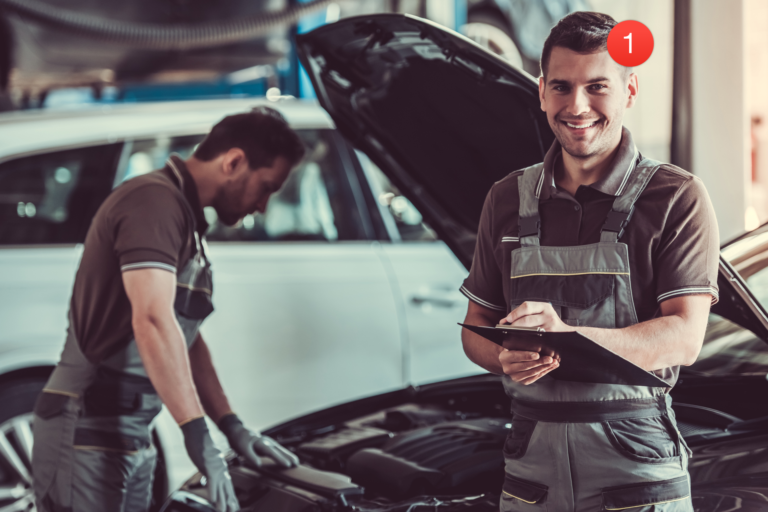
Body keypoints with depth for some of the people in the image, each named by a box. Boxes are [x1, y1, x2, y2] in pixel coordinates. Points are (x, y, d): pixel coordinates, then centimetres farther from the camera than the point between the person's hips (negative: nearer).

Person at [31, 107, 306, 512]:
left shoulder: (185, 219, 18)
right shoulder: (156, 202, -16)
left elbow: (184, 338, 24)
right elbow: (153, 322, -28)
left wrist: (232, 426, 18)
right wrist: (198, 435, -29)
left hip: (132, 441, 10)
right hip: (87, 437, -10)